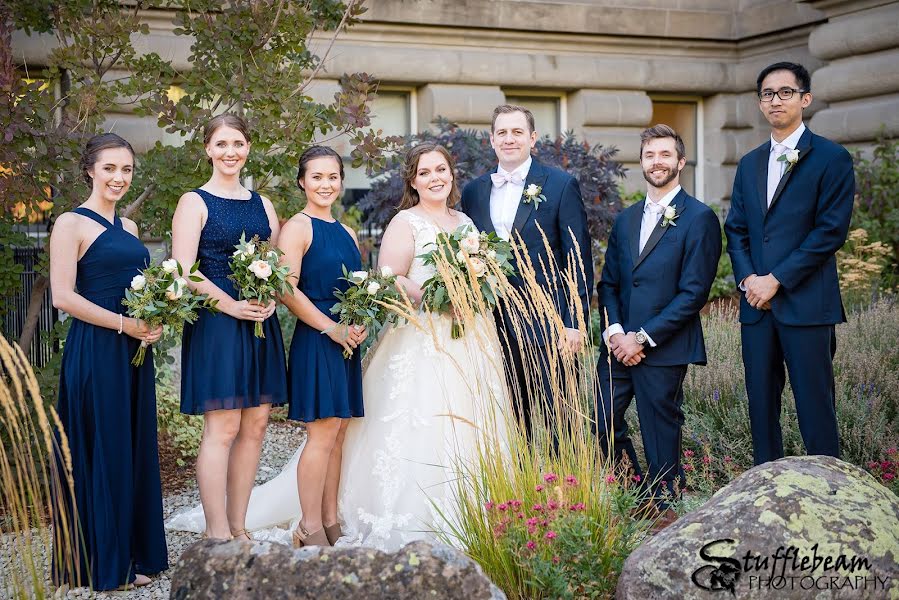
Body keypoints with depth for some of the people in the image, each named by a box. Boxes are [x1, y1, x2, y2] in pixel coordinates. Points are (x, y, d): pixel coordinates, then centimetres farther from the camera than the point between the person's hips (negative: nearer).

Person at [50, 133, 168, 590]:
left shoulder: (128, 227, 16)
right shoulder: (72, 223, -6)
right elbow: (63, 296, -14)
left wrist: (155, 321, 2)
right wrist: (125, 324, -17)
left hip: (135, 350, 7)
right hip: (96, 351, -7)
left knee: (136, 449, 10)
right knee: (101, 452, -1)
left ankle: (135, 555, 21)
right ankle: (101, 564, 10)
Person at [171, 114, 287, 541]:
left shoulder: (262, 205, 16)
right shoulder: (195, 202, 0)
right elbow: (184, 270, -9)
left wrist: (272, 298, -4)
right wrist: (231, 305, -16)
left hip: (260, 326, 6)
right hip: (215, 325, -6)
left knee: (255, 426, 5)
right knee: (221, 428, -8)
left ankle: (239, 527, 14)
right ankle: (218, 533, -1)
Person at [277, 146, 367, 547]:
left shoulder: (346, 233, 16)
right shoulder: (297, 228, -6)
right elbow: (286, 290, -15)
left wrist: (359, 325, 3)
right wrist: (332, 328, -16)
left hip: (346, 343, 7)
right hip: (315, 341, -7)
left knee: (337, 434, 9)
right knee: (323, 433, -8)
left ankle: (331, 522, 15)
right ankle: (310, 530, -1)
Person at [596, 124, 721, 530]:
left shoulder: (699, 219, -6)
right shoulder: (625, 220, 15)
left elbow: (694, 292, -11)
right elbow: (608, 283, 15)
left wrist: (643, 338, -13)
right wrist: (614, 331, -4)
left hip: (664, 348, -6)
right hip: (618, 344, 6)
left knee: (660, 431, 3)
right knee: (603, 423, 6)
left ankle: (665, 506, 21)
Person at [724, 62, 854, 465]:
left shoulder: (832, 158, -1)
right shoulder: (749, 164, 17)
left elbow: (832, 230, -9)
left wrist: (777, 280, -13)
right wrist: (747, 277, -3)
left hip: (805, 302, -6)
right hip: (757, 303, 6)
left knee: (814, 406, -3)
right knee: (761, 403, 9)